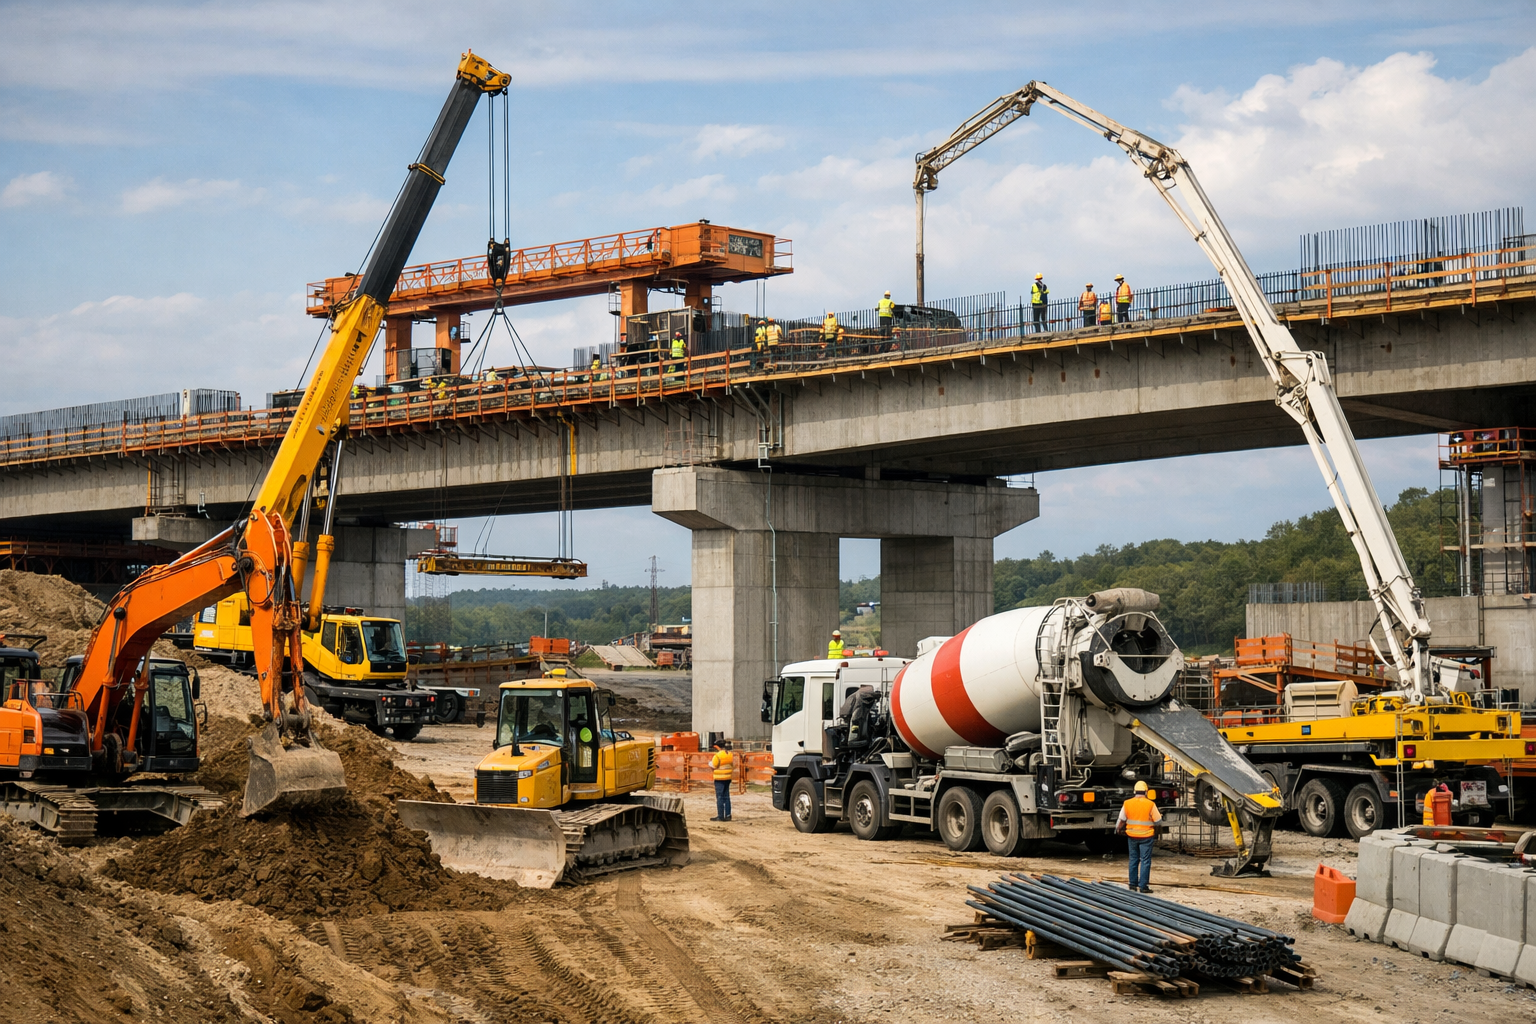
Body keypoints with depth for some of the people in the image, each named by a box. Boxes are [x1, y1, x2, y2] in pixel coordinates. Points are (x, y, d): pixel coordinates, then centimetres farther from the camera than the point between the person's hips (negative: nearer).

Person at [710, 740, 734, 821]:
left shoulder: (718, 756, -17)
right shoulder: (730, 754, 6)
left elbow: (713, 766, -11)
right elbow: (733, 765, 10)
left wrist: (709, 761, 8)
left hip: (719, 779, -7)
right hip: (728, 778, 7)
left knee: (719, 797, -3)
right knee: (726, 797, 13)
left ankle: (720, 816, -3)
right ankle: (728, 815, 14)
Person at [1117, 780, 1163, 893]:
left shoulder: (1127, 803, -2)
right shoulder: (1150, 804, -11)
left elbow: (1122, 820, 6)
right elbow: (1157, 821, -3)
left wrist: (1118, 829, 25)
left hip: (1132, 836, 3)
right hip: (1146, 836, -3)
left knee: (1133, 859, 14)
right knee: (1145, 861, 1)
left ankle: (1133, 884, 19)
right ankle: (1143, 886, -1)